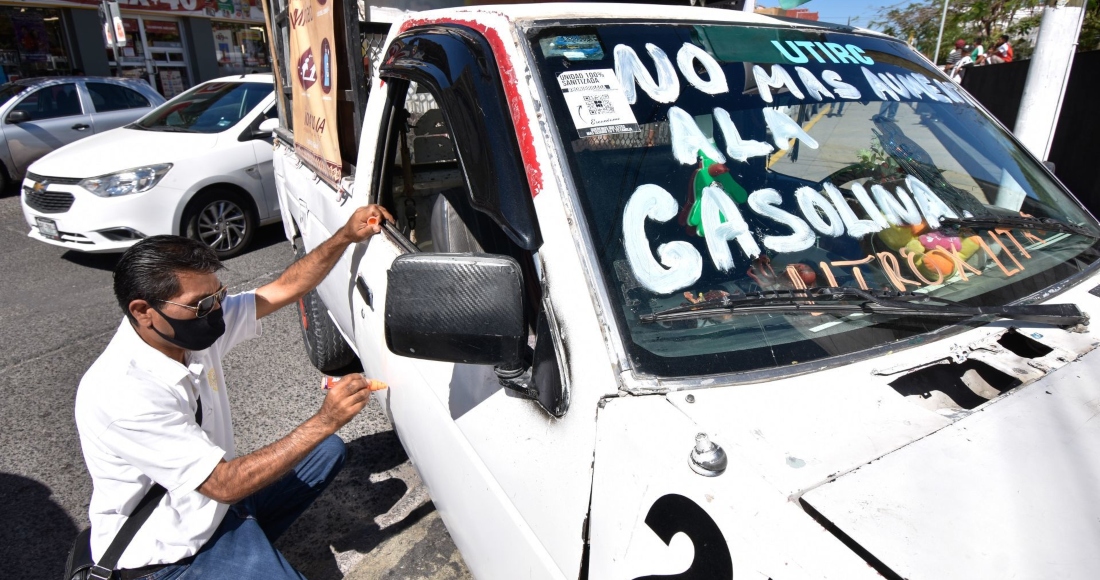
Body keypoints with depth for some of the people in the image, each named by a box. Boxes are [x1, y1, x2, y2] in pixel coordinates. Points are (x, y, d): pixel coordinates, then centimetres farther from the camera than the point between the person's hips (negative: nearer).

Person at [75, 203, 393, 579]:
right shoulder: (122, 394, -31)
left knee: (328, 451, 14)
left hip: (214, 501, 8)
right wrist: (324, 422, -33)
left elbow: (286, 288, -4)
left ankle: (245, 540, 12)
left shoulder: (194, 328, -10)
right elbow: (226, 484, -30)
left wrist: (346, 236, -16)